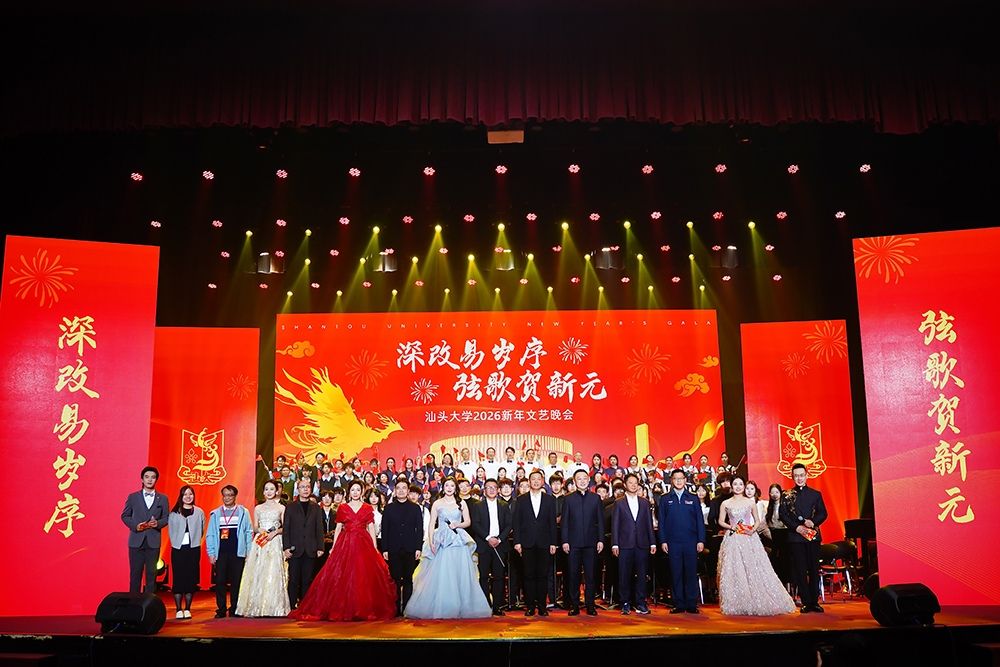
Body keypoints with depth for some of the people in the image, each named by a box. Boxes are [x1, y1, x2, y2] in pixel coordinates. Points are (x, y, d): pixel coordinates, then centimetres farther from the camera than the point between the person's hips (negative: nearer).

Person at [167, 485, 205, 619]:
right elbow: (171, 530, 5)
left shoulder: (199, 512, 7)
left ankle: (187, 609, 9)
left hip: (193, 549, 1)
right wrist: (176, 543, -3)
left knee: (191, 578, 2)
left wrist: (194, 542, 0)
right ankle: (179, 609, 5)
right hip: (178, 549, -1)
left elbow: (201, 531, 9)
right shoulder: (174, 513, 5)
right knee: (178, 578, -2)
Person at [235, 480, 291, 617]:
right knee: (257, 573, -3)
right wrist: (260, 530, -10)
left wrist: (275, 532, -11)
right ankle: (257, 607, 2)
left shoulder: (281, 508, 8)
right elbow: (255, 527, 11)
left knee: (273, 574, -7)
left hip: (274, 544, -2)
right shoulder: (258, 508, 14)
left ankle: (273, 608, -4)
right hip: (259, 543, 2)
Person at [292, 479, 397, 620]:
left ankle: (365, 610, 4)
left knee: (364, 576, -3)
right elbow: (338, 528, 7)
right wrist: (333, 547, 0)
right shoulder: (342, 508, 8)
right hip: (345, 544, 0)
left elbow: (371, 528, 6)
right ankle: (344, 609, 4)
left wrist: (375, 547, -2)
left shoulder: (368, 508, 8)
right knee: (343, 577, -4)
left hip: (363, 545, 0)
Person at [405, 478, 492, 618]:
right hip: (442, 542, -1)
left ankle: (462, 607, 6)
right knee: (440, 575, -5)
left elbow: (468, 521, 9)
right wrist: (430, 541, -7)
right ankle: (440, 608, 1)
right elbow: (432, 524, 5)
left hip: (459, 542, 1)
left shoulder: (462, 503, 10)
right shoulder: (437, 503, 8)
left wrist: (457, 525, -10)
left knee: (460, 575, -1)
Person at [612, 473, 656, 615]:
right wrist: (615, 544, -6)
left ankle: (640, 603, 12)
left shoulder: (645, 503, 12)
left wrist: (652, 543, 4)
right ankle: (625, 604, 10)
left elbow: (649, 524, 10)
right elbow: (615, 525, 1)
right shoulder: (619, 503, 5)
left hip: (642, 544, 2)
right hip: (625, 545, -2)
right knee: (624, 575, 1)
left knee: (641, 575, 3)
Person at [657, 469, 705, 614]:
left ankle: (692, 604, 10)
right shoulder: (665, 499, 7)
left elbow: (699, 520, 7)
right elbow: (661, 521, 6)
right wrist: (663, 541, -1)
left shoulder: (693, 498, 9)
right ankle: (679, 604, 10)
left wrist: (701, 540, 0)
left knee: (691, 573, 2)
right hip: (673, 542, 0)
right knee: (676, 574, 3)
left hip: (691, 542, 0)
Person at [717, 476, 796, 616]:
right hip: (732, 540, 0)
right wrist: (732, 527, -9)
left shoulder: (751, 502, 7)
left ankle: (757, 603, 7)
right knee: (734, 572, -2)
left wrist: (753, 529, -7)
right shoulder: (726, 503, 5)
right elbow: (721, 521, 8)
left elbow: (757, 520, 12)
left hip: (749, 539, 1)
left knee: (754, 570, -3)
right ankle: (736, 605, 5)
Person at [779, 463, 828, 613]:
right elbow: (783, 515, -1)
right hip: (795, 537, -1)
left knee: (814, 569, 4)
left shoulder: (816, 494, 10)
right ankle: (806, 602, 5)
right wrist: (797, 527, -12)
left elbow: (823, 513, 5)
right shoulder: (786, 495, 5)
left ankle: (814, 602, 11)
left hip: (814, 536, 1)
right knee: (800, 571, 0)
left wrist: (813, 522, -13)